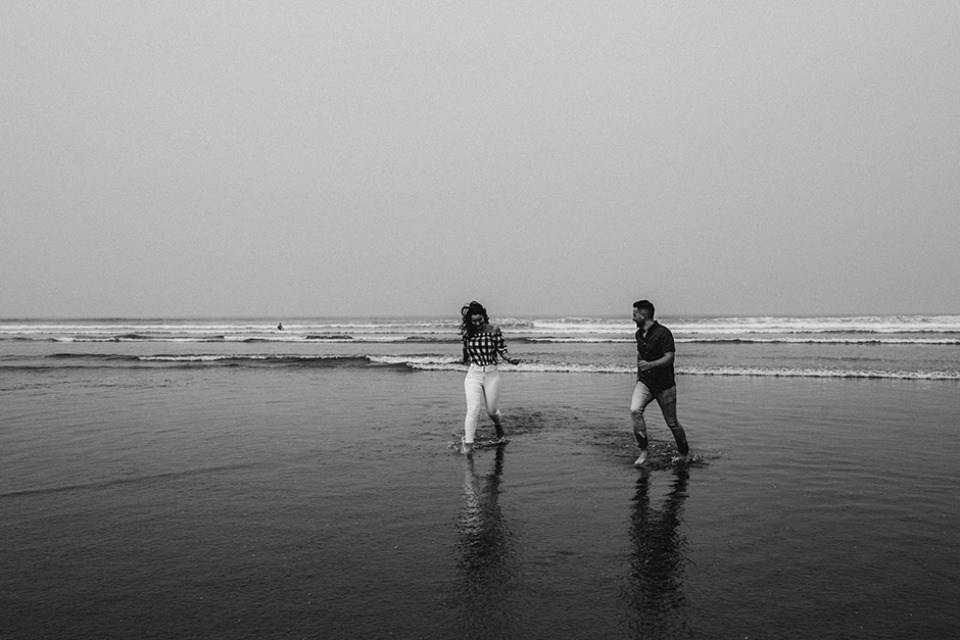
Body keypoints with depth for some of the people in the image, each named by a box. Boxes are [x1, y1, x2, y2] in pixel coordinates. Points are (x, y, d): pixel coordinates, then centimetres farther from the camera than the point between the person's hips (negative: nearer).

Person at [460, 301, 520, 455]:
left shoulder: (494, 330, -5)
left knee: (491, 411, 9)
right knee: (473, 409, -14)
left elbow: (502, 349, -5)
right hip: (473, 374, 0)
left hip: (492, 374, 0)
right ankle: (467, 444, -6)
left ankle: (500, 433, 42)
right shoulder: (467, 332, -2)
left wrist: (510, 359, -16)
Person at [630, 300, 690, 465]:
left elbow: (670, 358, -23)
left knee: (672, 422, 5)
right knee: (634, 410, -21)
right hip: (644, 383, 5)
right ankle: (644, 448, -10)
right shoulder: (639, 334, 8)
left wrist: (650, 365, -37)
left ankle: (685, 454, 29)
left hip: (664, 385, -5)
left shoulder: (663, 333, -15)